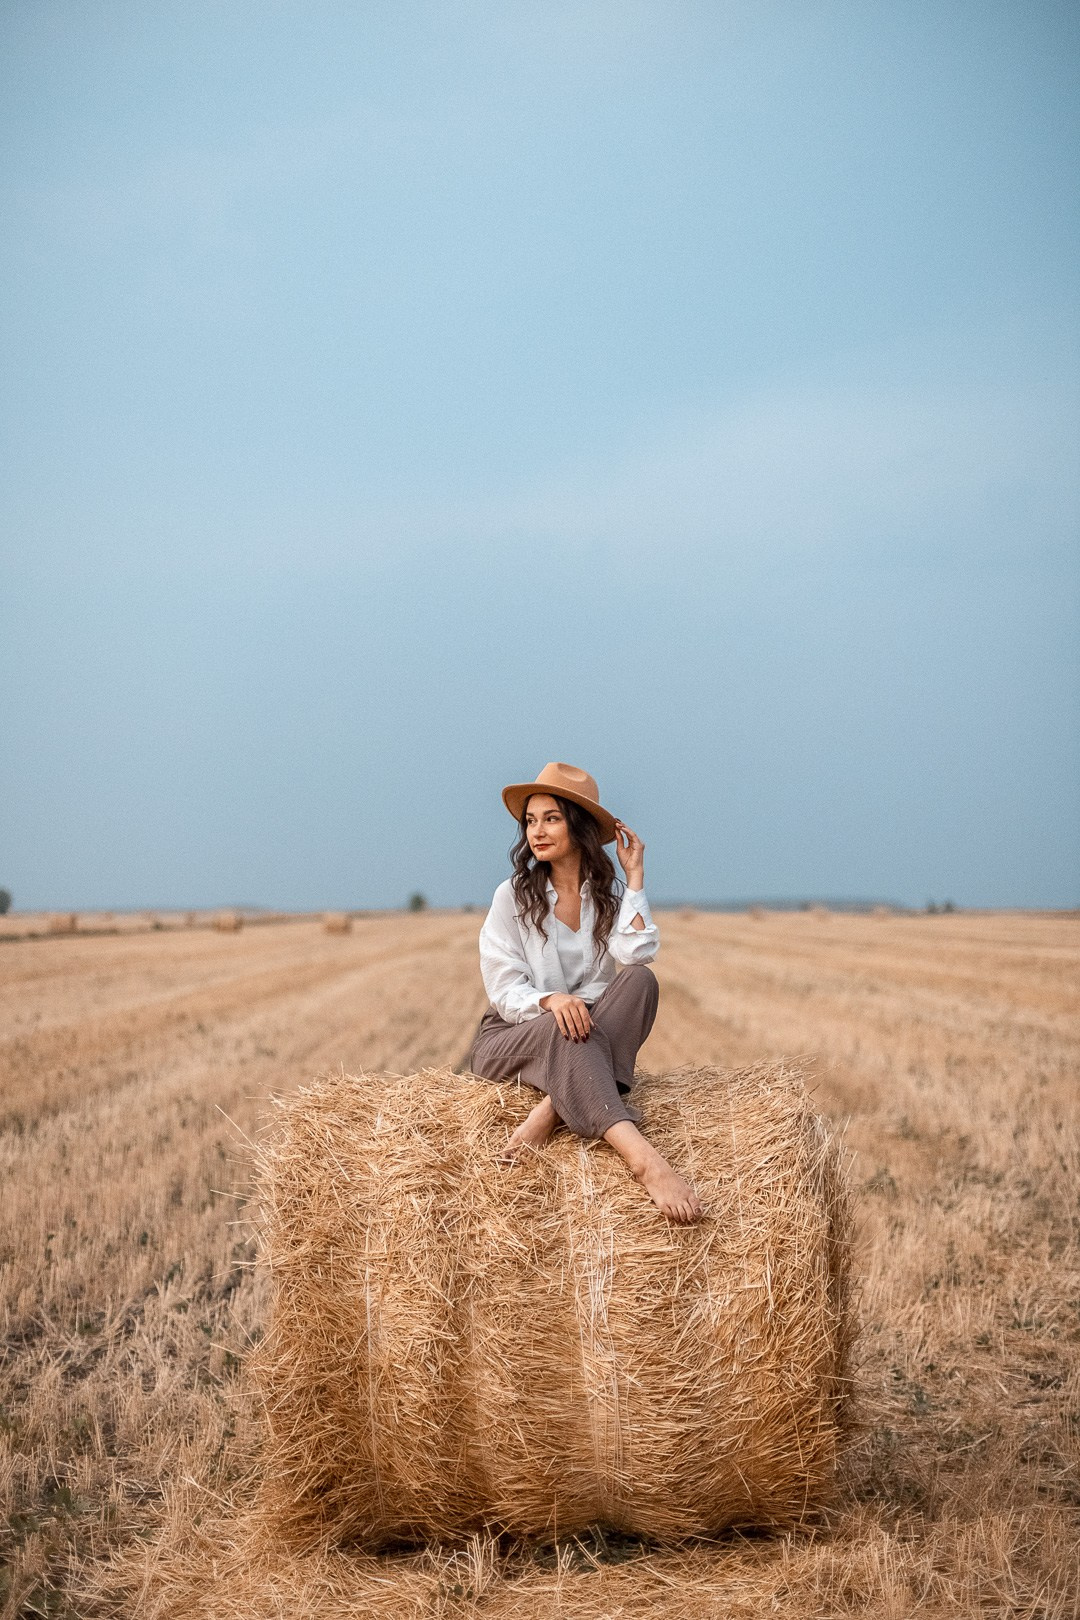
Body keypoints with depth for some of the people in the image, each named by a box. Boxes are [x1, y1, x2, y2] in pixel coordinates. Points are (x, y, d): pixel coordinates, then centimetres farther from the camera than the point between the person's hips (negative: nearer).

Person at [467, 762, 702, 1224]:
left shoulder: (607, 893, 6)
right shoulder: (512, 896, -3)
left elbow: (638, 955, -14)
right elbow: (505, 993, -9)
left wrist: (634, 876, -9)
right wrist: (550, 1001, -30)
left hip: (586, 1032, 3)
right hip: (509, 1039, -3)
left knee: (640, 980, -25)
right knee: (564, 1026, -37)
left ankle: (555, 1109, -36)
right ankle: (642, 1158, -55)